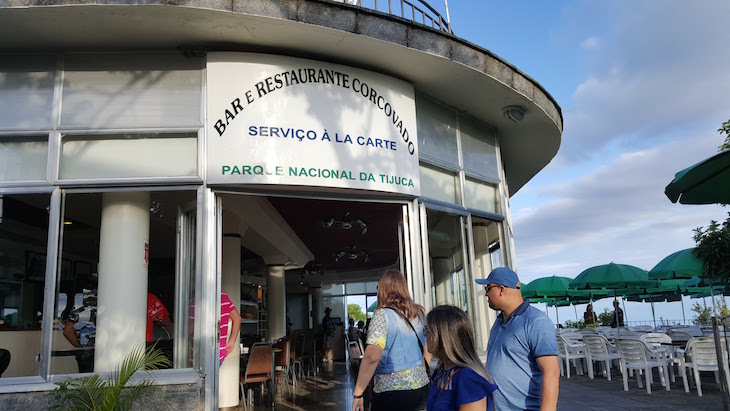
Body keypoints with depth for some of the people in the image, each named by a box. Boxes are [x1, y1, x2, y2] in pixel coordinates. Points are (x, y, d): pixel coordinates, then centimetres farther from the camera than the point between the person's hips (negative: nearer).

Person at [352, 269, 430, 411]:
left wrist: (358, 393, -17)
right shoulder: (419, 313, 5)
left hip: (392, 392, -6)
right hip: (422, 387, 6)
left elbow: (372, 357, -22)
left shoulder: (382, 315, -13)